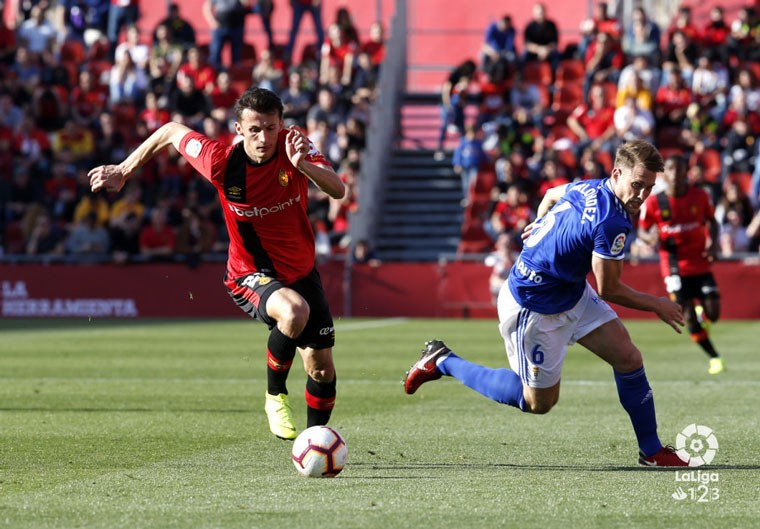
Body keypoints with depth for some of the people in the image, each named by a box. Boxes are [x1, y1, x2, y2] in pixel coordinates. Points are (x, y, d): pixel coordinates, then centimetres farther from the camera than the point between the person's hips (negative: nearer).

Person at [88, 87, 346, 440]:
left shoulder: (294, 146, -18)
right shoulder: (221, 161, -22)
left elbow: (338, 191, -29)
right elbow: (172, 132, -4)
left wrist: (304, 165, -47)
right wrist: (123, 172, 3)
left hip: (301, 271, 4)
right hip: (251, 275, -4)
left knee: (322, 368, 5)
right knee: (294, 311, -37)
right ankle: (275, 394, -11)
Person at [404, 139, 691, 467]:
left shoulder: (589, 188, -4)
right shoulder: (611, 223, -31)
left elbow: (552, 195, 19)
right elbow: (609, 290, -20)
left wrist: (542, 226, 40)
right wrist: (657, 305, -6)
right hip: (534, 309, -10)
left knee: (628, 359, 2)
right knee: (539, 402, 6)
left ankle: (651, 451, 14)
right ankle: (442, 362, 16)